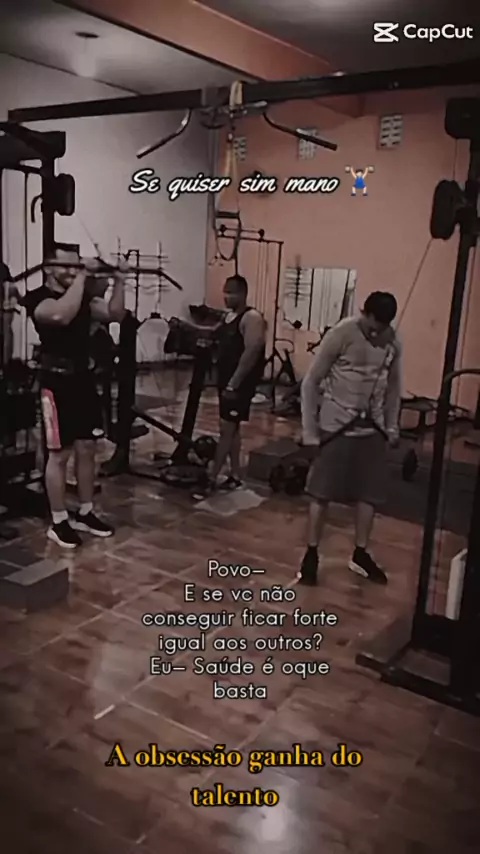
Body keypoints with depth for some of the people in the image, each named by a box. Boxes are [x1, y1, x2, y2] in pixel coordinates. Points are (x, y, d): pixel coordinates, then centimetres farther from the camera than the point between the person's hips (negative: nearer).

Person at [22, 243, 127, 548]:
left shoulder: (84, 295, 10)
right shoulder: (38, 298, -12)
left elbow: (115, 314, 4)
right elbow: (61, 315, -33)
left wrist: (119, 281, -7)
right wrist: (82, 278, -31)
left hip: (85, 379, 7)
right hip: (57, 384, -7)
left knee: (87, 450, 12)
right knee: (60, 455, 0)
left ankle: (85, 514, 25)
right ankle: (59, 522, 12)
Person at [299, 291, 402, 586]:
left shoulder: (393, 342, -1)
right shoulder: (341, 334, -15)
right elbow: (311, 382, -10)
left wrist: (392, 427, 10)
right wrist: (309, 430, -11)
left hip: (373, 428, 5)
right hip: (337, 426, -4)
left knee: (371, 493, 9)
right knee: (322, 492, 1)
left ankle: (361, 554, 26)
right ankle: (312, 555, 15)